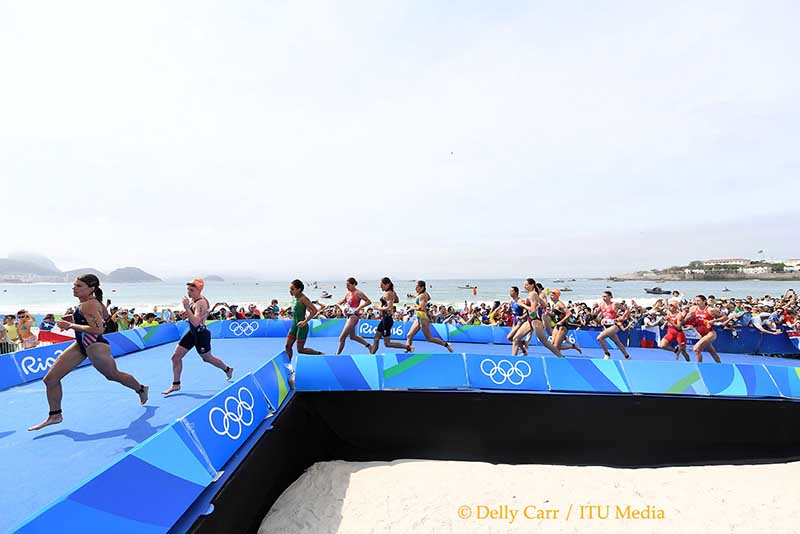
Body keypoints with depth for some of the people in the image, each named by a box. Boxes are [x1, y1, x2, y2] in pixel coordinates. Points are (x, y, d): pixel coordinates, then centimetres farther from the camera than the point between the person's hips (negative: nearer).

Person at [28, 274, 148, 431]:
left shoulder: (88, 305, -24)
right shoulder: (94, 301, 3)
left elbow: (98, 329, -33)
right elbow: (105, 314, 21)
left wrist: (71, 325, -27)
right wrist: (76, 318, 14)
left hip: (95, 346, -10)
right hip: (81, 345, 10)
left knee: (113, 375, 12)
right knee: (50, 379, 7)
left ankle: (141, 389, 38)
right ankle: (55, 415, 21)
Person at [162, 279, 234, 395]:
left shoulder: (201, 303, -27)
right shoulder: (192, 299, 1)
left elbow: (196, 323, -38)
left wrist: (187, 308, -41)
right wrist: (187, 312, 1)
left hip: (201, 334, -9)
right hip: (192, 332, 9)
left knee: (207, 358, 12)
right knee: (176, 356, 6)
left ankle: (227, 369, 38)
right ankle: (176, 385, 20)